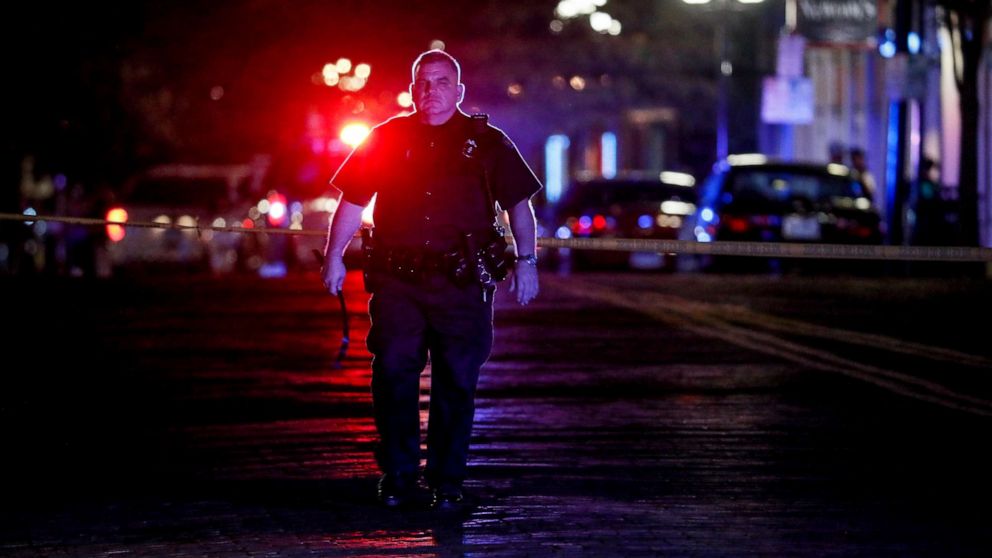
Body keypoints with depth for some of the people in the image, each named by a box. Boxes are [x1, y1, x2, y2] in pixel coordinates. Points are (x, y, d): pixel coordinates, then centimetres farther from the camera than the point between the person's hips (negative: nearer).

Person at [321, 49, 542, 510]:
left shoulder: (486, 143, 8)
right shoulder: (387, 139, 11)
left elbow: (519, 204, 10)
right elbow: (352, 201, 14)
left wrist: (526, 260, 1)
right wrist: (334, 256, 8)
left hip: (462, 283, -1)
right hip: (397, 281, 1)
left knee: (456, 382, 0)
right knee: (393, 375, -5)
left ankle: (447, 481, 8)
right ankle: (397, 476, 4)